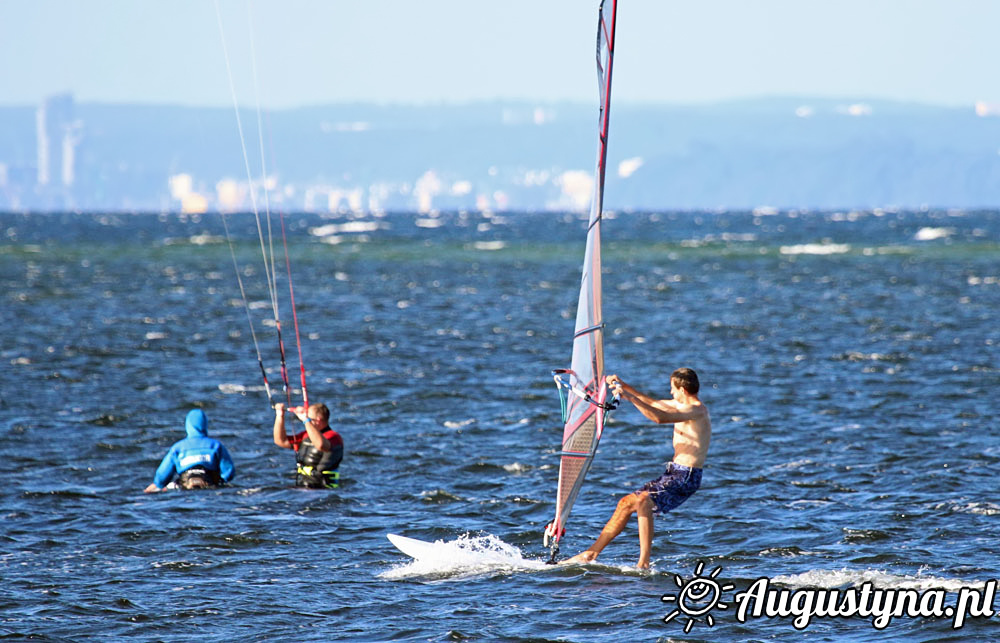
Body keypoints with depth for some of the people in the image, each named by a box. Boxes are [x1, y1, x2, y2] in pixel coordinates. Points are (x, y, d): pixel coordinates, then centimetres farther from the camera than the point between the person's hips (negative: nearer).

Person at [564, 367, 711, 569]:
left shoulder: (697, 411, -16)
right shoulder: (684, 405, 16)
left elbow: (660, 417, -30)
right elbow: (653, 404, 31)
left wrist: (630, 397, -32)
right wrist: (624, 386, 28)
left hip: (686, 478, -10)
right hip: (673, 474, 10)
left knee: (643, 501, -31)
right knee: (626, 503, 11)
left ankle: (644, 563, -35)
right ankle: (591, 554, 17)